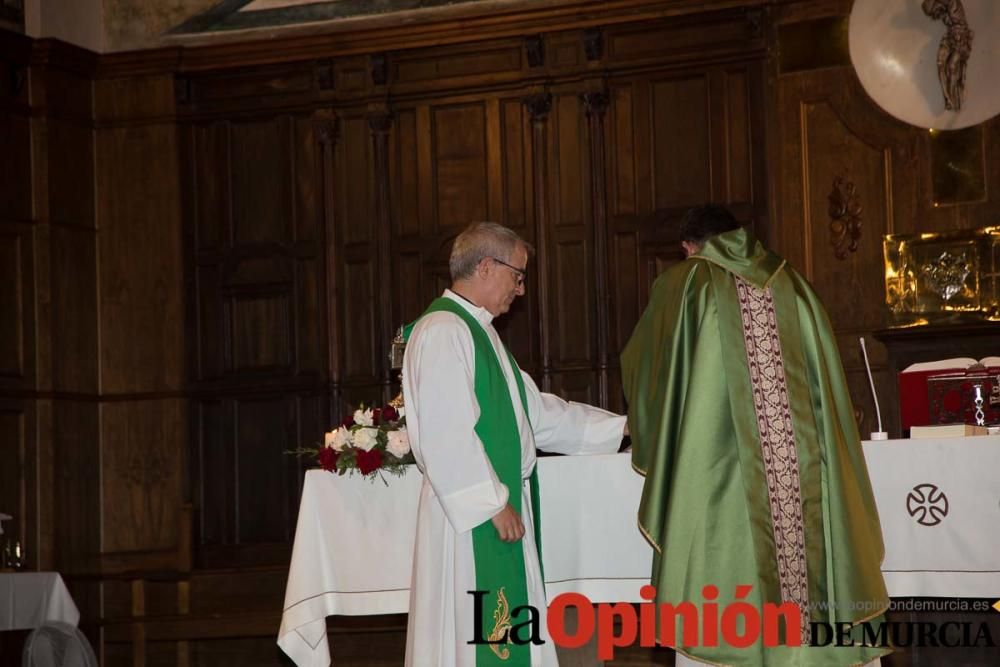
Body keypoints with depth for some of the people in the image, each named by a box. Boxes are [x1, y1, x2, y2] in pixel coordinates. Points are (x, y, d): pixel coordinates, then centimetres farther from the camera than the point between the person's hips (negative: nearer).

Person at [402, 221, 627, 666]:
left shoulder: (476, 330, 18)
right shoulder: (443, 330, -14)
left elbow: (536, 411, 21)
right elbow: (446, 434, -21)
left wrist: (618, 427, 21)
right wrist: (492, 504, -19)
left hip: (500, 506, 10)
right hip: (472, 514, -10)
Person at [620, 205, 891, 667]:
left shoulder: (683, 284, 6)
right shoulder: (788, 282, 14)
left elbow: (641, 366, 18)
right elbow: (826, 382, 16)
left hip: (718, 475, -3)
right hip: (806, 476, 3)